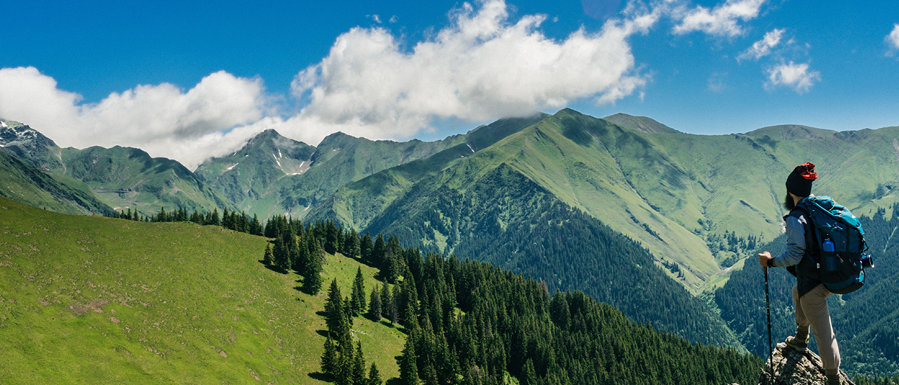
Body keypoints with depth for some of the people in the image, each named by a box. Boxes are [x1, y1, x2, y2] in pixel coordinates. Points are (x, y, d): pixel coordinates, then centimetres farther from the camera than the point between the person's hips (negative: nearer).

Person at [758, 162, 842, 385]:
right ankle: (801, 340, 51)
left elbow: (794, 255, -22)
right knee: (798, 293, 36)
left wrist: (770, 262, -8)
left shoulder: (796, 219, -21)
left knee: (823, 333, 2)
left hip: (812, 281, -9)